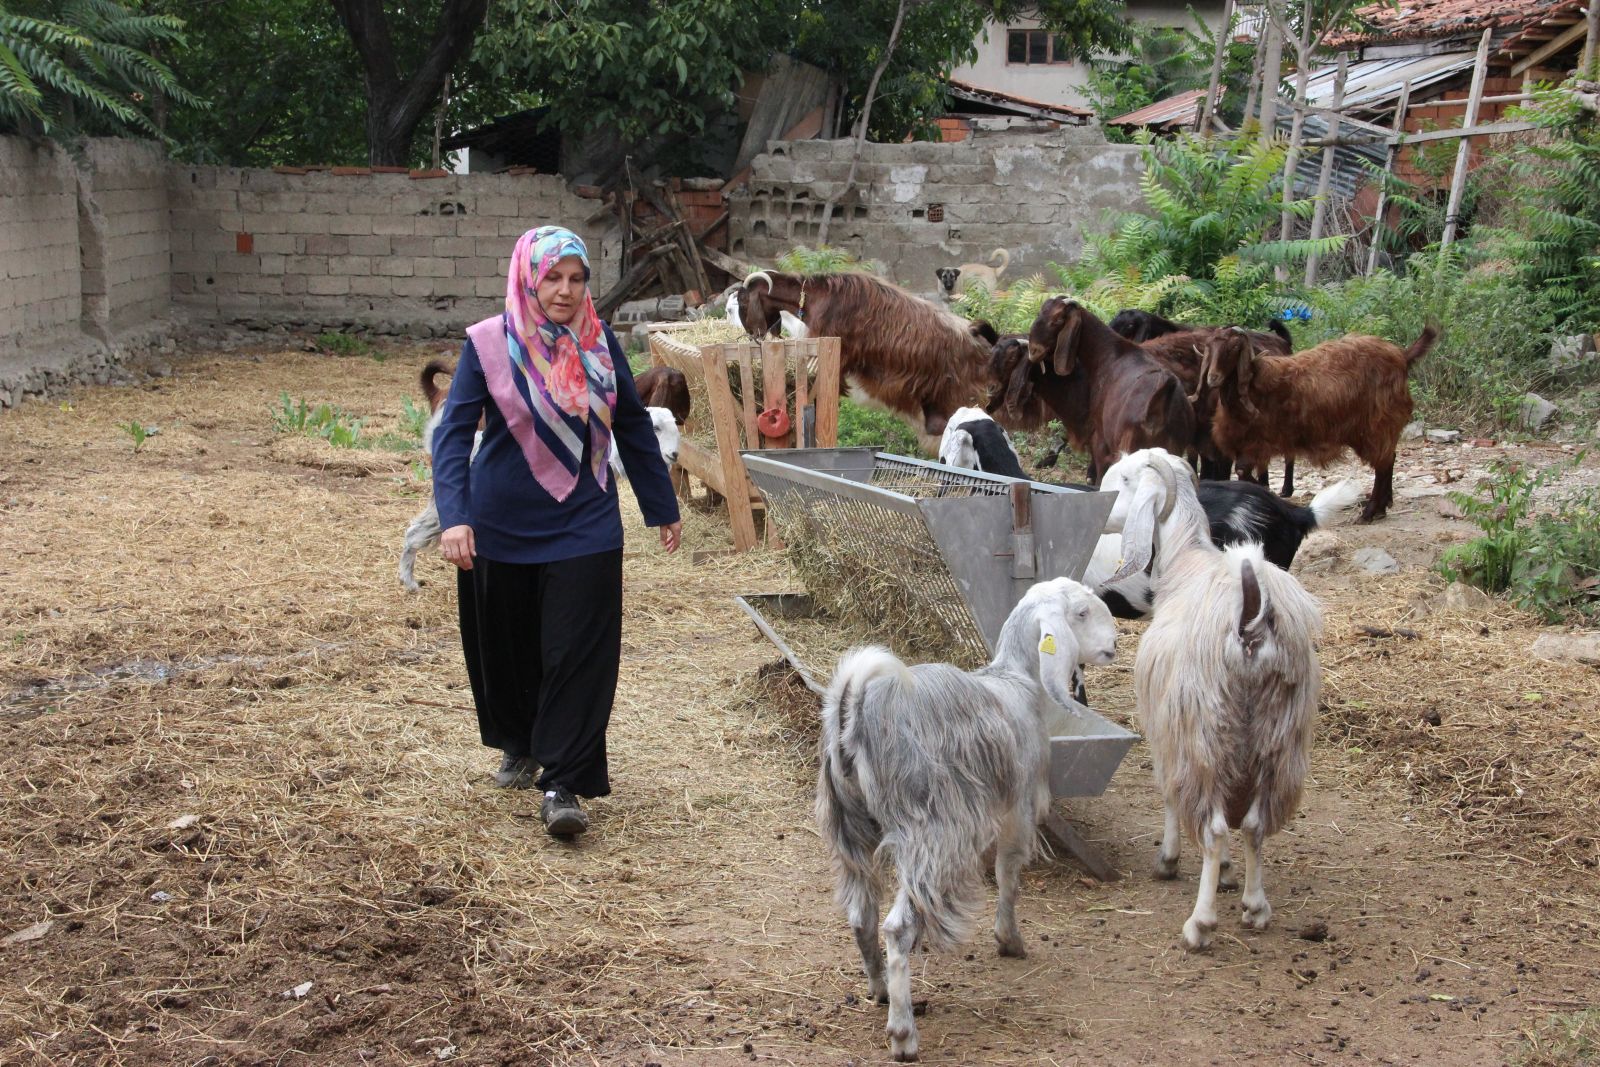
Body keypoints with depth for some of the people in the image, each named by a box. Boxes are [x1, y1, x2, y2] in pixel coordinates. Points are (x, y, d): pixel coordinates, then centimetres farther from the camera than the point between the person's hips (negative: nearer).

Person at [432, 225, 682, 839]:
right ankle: (519, 747, 39)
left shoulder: (599, 341, 0)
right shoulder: (489, 344, -9)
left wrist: (662, 508, 15)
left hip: (584, 526, 1)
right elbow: (452, 433, -14)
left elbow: (632, 426, 10)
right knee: (506, 648, 13)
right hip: (501, 529, -1)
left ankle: (562, 786, -1)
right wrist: (454, 517, -29)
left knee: (578, 653, -7)